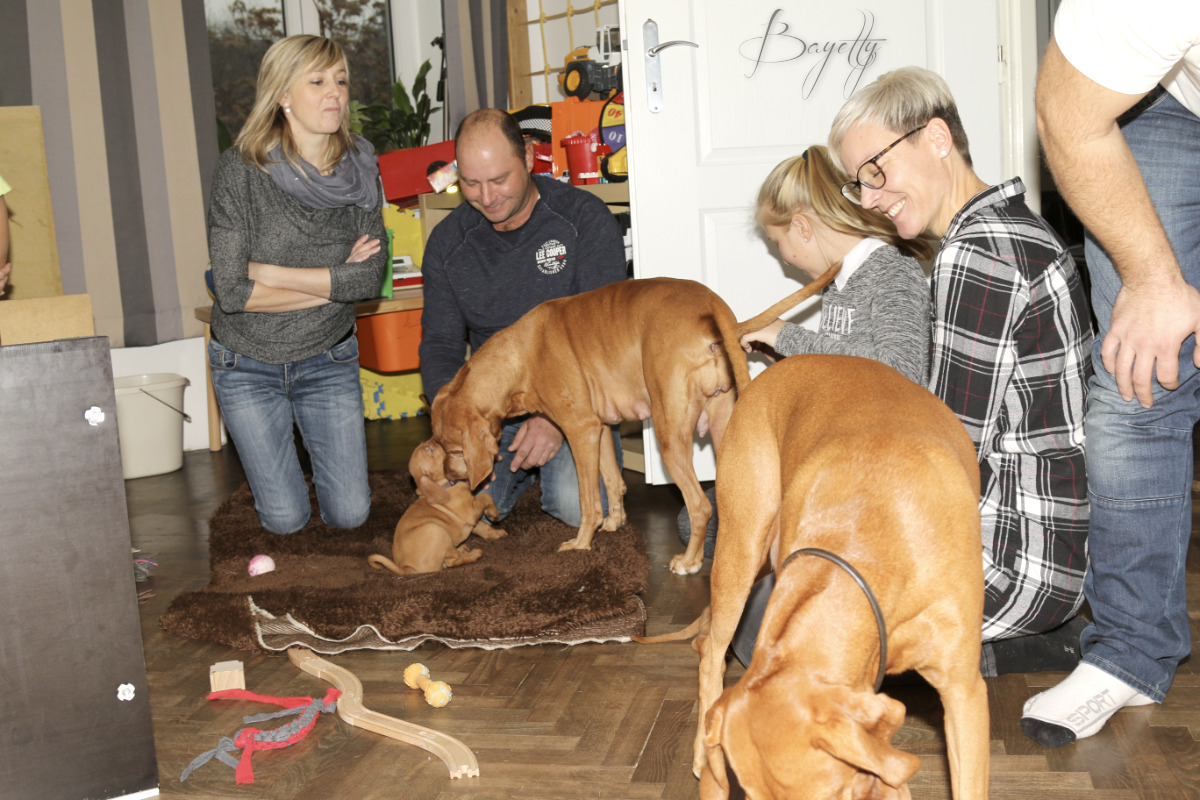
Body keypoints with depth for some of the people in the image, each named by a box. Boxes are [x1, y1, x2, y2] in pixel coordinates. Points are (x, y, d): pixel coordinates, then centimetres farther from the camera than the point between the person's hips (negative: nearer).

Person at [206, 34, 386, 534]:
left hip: (328, 362, 2)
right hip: (248, 366, -2)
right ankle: (272, 450, 36)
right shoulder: (240, 170, -17)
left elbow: (371, 279, -15)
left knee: (349, 514, 4)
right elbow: (232, 291, -21)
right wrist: (334, 281, -17)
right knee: (286, 519, 4)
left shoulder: (360, 170, -7)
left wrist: (271, 272, -20)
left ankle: (312, 438, 34)